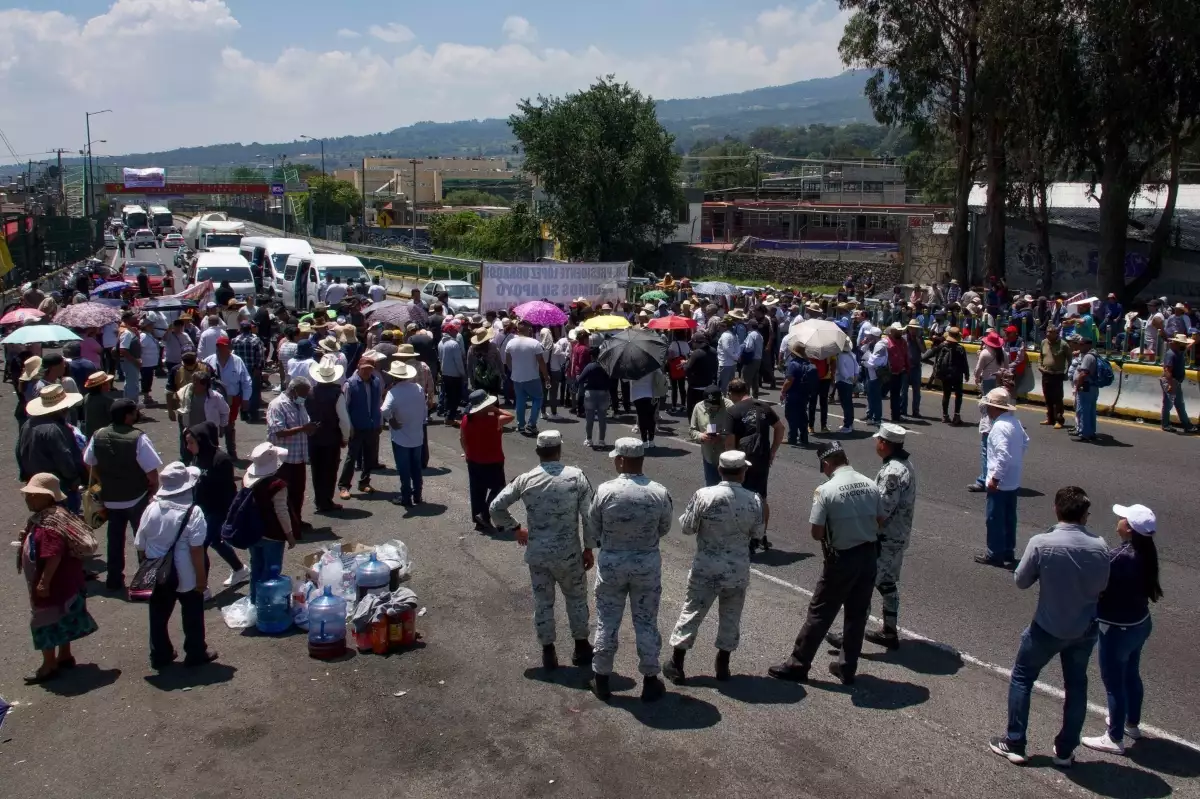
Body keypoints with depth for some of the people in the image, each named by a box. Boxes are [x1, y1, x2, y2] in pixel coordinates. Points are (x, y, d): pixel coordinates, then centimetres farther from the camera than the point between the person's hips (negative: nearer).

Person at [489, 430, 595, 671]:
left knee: (542, 602, 14)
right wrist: (589, 549, -1)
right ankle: (581, 647, 28)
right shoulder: (576, 476, -9)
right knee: (576, 598, 19)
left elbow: (495, 507, -2)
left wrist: (515, 529, 12)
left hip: (537, 553, 1)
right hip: (568, 553, -1)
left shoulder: (525, 480, -5)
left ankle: (548, 653, 21)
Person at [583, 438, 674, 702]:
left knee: (607, 622, 13)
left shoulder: (605, 491, -16)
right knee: (646, 623, 13)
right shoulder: (659, 493, -12)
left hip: (611, 563, -1)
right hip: (648, 564, 1)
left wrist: (589, 548, 17)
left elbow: (591, 528, -4)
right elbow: (664, 528, 4)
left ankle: (601, 679, 25)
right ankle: (650, 680, 23)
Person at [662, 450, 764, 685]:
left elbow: (686, 527, -8)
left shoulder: (703, 495, -17)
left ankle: (676, 666, 20)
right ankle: (723, 666, 29)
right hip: (738, 571, 1)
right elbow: (758, 533, 1)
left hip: (705, 569, -1)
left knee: (691, 614, 12)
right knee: (730, 618, 18)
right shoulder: (753, 500, -12)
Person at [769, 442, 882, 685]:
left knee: (819, 614, 6)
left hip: (842, 559, -5)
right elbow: (879, 522, 9)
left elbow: (817, 533, -13)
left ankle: (798, 665, 16)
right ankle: (847, 668, 24)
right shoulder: (870, 485, 0)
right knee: (857, 615, 15)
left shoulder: (825, 490, -16)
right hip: (869, 555, 5)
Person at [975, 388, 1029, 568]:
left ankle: (995, 555, 11)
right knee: (1009, 517, 18)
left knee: (995, 519, 3)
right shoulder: (1015, 422, 5)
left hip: (1000, 482, -9)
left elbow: (1003, 455, -29)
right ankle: (1008, 552, 27)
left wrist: (995, 478, -23)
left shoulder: (999, 427, -24)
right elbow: (1025, 442, 20)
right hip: (1013, 481, 9)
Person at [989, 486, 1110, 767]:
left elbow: (1021, 581, -11)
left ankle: (1014, 744, 21)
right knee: (1076, 686, 20)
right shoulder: (1099, 547, -14)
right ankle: (1065, 751, 30)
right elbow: (1101, 586, -1)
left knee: (1022, 678, 17)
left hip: (1048, 628, -3)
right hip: (1084, 629, 3)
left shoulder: (1041, 543, -23)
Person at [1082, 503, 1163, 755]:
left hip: (1118, 629, -9)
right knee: (1131, 676, 25)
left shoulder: (1120, 557, -30)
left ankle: (1115, 738, 19)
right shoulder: (1145, 553, -3)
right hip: (1139, 623, 9)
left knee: (1114, 682, 6)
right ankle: (1132, 724, 44)